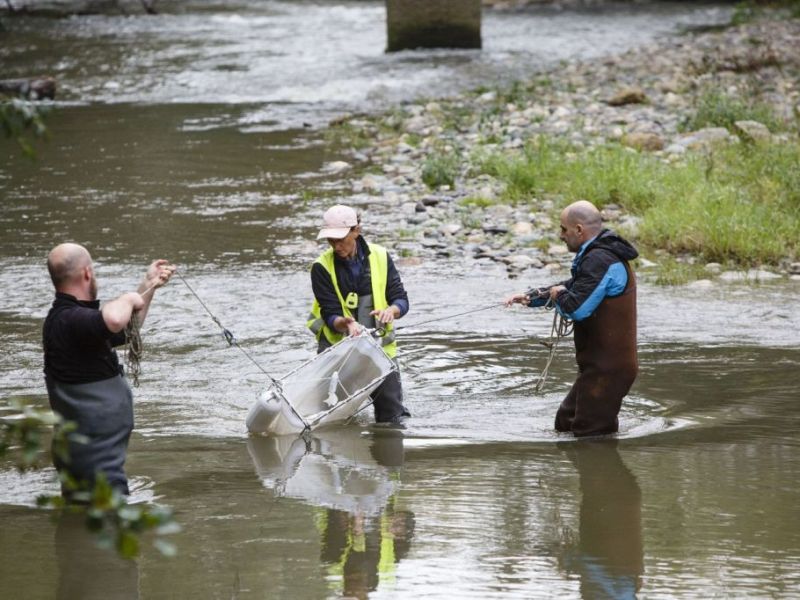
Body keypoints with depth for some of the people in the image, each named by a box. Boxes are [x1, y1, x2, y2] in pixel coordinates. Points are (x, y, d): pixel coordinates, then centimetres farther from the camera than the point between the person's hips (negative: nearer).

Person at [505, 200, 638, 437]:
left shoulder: (600, 261, -20)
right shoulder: (598, 256, 15)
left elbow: (577, 308, -27)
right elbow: (573, 287, 28)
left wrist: (558, 295, -5)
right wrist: (532, 297, 16)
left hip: (606, 367, -11)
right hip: (600, 364, 11)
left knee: (591, 434, -7)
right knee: (565, 424, 18)